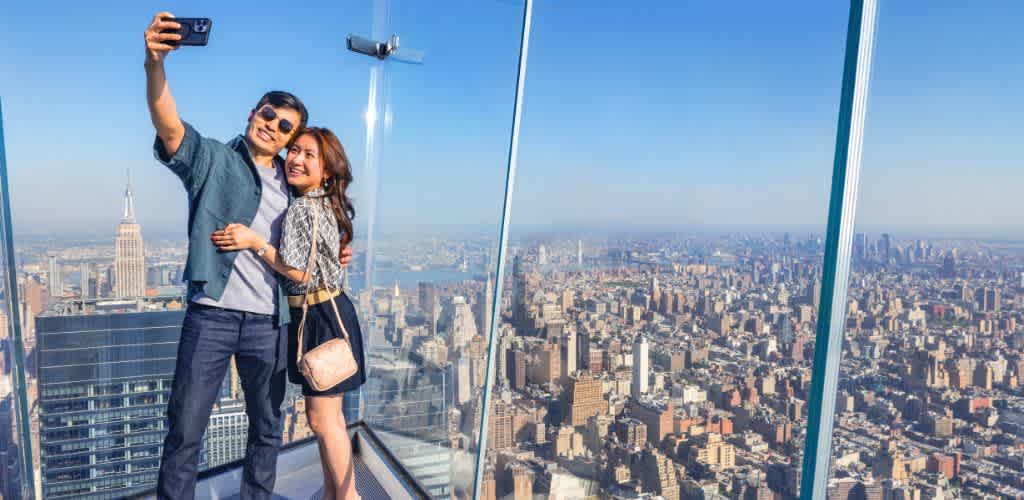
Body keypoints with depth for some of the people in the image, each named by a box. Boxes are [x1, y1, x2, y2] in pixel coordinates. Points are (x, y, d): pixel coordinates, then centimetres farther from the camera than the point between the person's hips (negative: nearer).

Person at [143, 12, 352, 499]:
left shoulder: (291, 183, 14)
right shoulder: (212, 158, 2)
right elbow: (168, 125, -18)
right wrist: (155, 63, -34)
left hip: (269, 322, 4)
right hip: (212, 313, -4)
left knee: (267, 429, 14)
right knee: (185, 430, 2)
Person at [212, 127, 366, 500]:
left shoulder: (301, 209, -19)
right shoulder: (327, 204, 9)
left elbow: (300, 272, -21)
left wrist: (254, 242, -17)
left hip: (321, 317, -10)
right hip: (325, 313, 10)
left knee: (323, 418, 3)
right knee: (325, 413, 18)